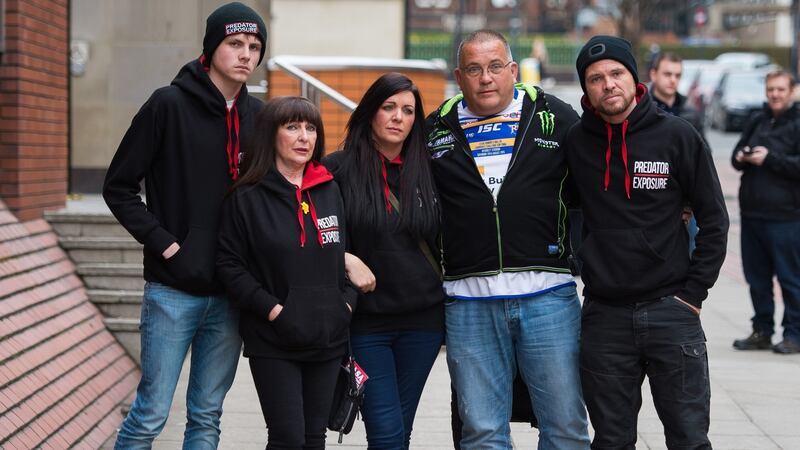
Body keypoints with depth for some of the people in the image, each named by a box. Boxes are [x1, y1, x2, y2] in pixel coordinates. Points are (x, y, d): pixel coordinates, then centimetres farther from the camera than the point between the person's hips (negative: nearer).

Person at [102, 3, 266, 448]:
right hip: (173, 292, -4)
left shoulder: (257, 115, 7)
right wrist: (161, 241, -11)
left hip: (229, 294, 4)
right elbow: (119, 187, -3)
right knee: (151, 414, -2)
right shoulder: (170, 104, -5)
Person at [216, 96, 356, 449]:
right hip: (274, 342, -5)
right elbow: (229, 264, -7)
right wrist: (272, 309, -14)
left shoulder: (330, 191, 10)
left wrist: (347, 302, 3)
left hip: (327, 339, 5)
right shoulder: (247, 198, -4)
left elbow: (347, 254, 17)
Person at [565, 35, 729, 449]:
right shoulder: (575, 144, 2)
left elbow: (713, 220, 2)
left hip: (671, 310, -1)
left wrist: (694, 291, -3)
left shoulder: (676, 136, -2)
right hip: (603, 317, 2)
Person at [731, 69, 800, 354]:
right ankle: (762, 332, 21)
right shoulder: (757, 123, 15)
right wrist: (741, 157, -2)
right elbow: (737, 156, 20)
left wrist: (770, 158, -18)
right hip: (751, 212, 7)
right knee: (757, 277, 12)